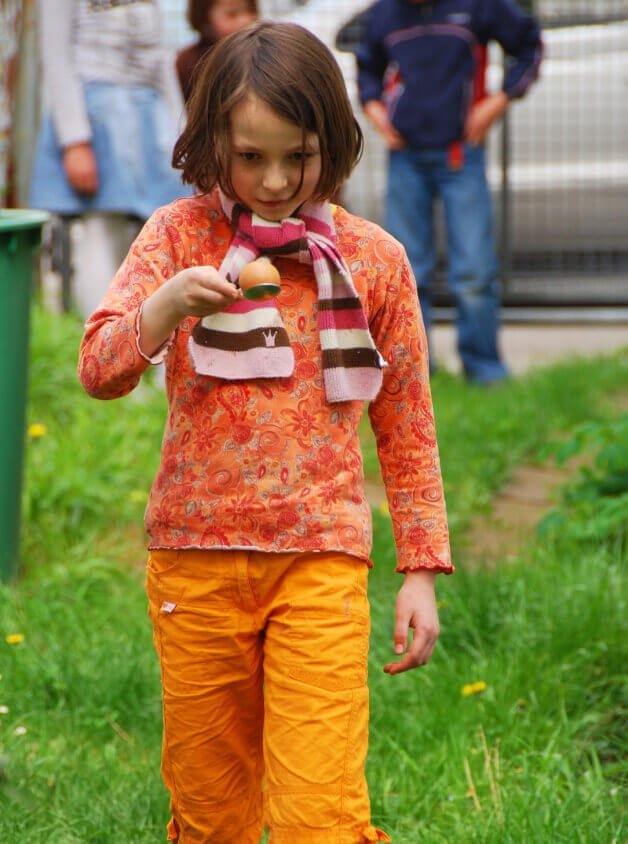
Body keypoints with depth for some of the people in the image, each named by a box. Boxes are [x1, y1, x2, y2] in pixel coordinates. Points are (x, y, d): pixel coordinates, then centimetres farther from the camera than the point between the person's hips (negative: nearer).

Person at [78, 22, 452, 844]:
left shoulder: (375, 258, 2)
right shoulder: (178, 235, 1)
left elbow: (407, 429, 9)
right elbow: (98, 371, -8)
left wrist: (422, 570, 6)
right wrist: (168, 304, -28)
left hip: (321, 560, -1)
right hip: (195, 555, 1)